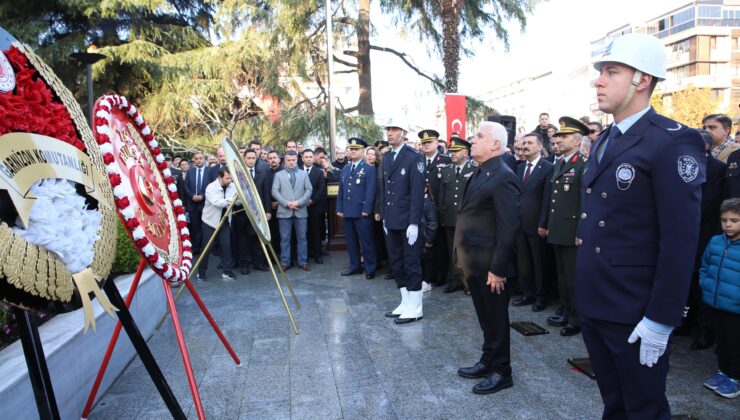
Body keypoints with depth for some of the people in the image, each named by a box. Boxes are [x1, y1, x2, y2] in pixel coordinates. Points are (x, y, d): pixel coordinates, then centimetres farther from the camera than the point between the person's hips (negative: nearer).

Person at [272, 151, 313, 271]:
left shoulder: (303, 174, 11)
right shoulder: (278, 175, 8)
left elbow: (309, 190, 2)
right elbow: (275, 191, -1)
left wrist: (299, 202, -11)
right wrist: (286, 203, -13)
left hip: (300, 210, 1)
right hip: (284, 211, -1)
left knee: (302, 237, 5)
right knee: (285, 238, 3)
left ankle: (303, 262, 12)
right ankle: (285, 262, 11)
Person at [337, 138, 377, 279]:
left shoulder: (369, 169, -3)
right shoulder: (345, 169, 16)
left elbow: (370, 191, -11)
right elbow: (341, 190, 15)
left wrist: (366, 210, -17)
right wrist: (339, 209, 8)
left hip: (362, 212, -6)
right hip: (347, 212, 6)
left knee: (367, 241, 1)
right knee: (351, 241, 12)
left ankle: (370, 268, 11)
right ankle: (355, 266, 24)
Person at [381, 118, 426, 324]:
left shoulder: (414, 157, -10)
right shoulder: (386, 157, 12)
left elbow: (418, 192, -14)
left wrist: (414, 223, -18)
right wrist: (384, 217, 11)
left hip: (408, 221, -7)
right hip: (391, 221, 7)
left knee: (412, 263, 2)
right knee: (396, 263, 12)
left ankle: (415, 308, 12)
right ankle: (406, 303, 25)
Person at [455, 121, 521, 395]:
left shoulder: (503, 178, -20)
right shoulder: (480, 173, 10)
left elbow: (509, 228, -23)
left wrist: (498, 269, -21)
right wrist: (465, 259, 14)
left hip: (489, 265, -9)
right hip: (474, 261, 9)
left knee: (496, 318, 8)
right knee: (485, 317, 21)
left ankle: (501, 372, 24)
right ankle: (488, 361, 37)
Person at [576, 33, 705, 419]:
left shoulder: (673, 142, -15)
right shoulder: (603, 141, 11)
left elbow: (680, 240, -19)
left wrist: (661, 319, -18)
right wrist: (584, 292, 14)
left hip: (634, 313, -7)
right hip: (592, 304, 7)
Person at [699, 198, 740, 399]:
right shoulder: (715, 242, 1)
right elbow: (705, 265, 17)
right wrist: (705, 284, 6)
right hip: (716, 303, 5)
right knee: (721, 340, 19)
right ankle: (723, 371, 34)